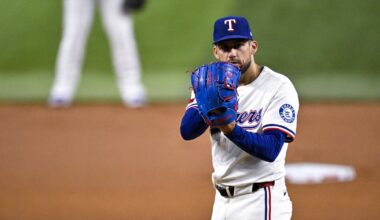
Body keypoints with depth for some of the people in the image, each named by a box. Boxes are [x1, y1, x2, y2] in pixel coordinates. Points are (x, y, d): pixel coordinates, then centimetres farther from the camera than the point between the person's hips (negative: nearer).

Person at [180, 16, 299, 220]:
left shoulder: (278, 87, -11)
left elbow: (271, 149, -20)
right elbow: (187, 131, -8)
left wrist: (231, 129, -36)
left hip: (260, 202, -6)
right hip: (222, 200, 6)